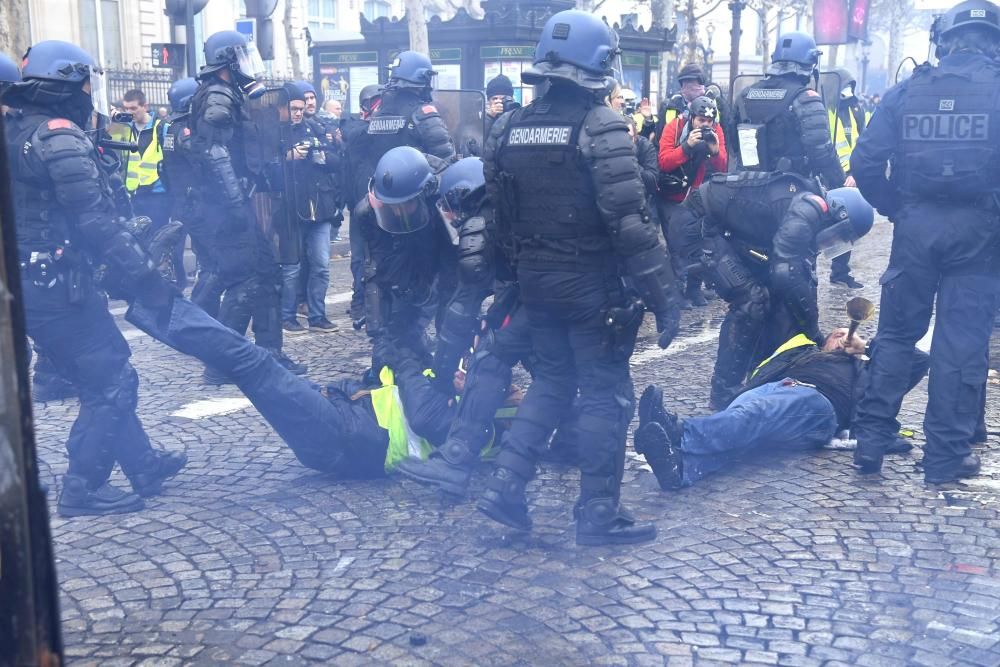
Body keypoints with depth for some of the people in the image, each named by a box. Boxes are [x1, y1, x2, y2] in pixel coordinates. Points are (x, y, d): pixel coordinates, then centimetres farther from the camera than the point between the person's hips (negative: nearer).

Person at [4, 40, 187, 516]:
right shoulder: (59, 137, -15)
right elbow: (95, 220, -22)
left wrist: (135, 241, 15)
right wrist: (144, 272, -18)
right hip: (59, 287, -10)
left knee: (101, 378, 18)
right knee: (111, 383, 0)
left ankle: (144, 464, 27)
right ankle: (82, 489, 6)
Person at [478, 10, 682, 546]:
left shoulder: (508, 128, 5)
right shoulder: (600, 127, -15)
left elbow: (500, 215, 11)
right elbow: (630, 223, -21)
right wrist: (663, 295, -17)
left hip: (534, 280, 6)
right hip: (590, 283, -6)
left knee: (552, 378, 21)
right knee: (604, 392, 5)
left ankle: (504, 484, 14)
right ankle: (598, 512, 13)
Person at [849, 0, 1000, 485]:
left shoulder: (906, 91, 3)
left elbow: (865, 162, -4)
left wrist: (896, 209, 8)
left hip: (916, 225, 2)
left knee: (896, 333, 12)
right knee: (961, 343, 5)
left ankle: (871, 442, 14)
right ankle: (946, 456, 12)